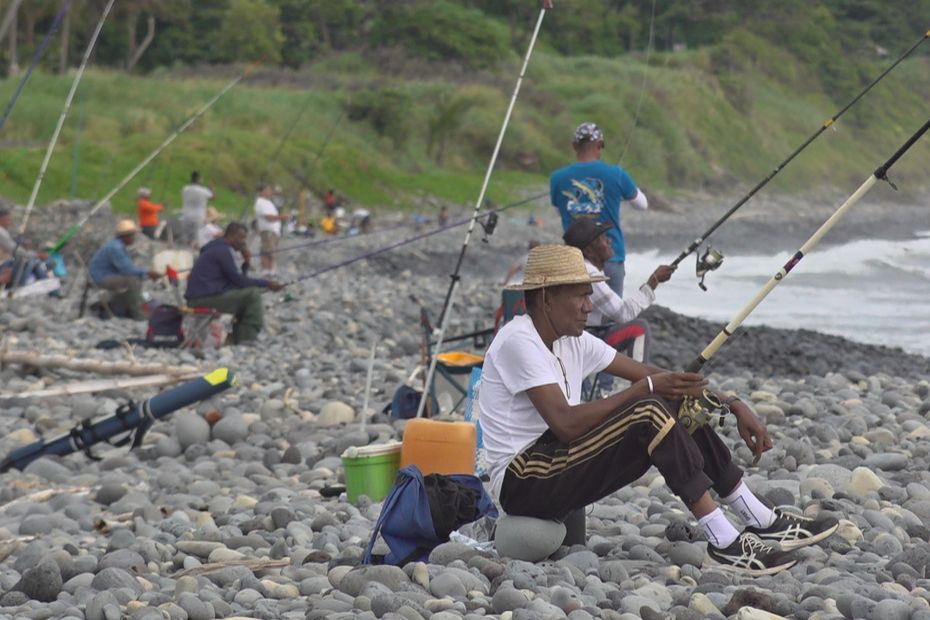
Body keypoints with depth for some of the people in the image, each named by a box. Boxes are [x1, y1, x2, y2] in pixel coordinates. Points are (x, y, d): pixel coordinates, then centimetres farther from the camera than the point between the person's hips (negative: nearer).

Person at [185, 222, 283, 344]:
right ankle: (249, 339, -10)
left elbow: (237, 280, 21)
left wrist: (246, 262, 7)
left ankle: (239, 340, 18)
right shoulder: (223, 251, -10)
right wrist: (267, 284, -8)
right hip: (205, 298, -10)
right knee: (253, 294, -13)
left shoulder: (218, 249, 21)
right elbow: (239, 281, -13)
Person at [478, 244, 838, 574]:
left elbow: (653, 376, 10)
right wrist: (646, 388, -20)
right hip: (522, 482, -9)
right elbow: (566, 424, -26)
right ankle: (724, 545, -24)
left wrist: (735, 406, 1)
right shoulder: (518, 341, -16)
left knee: (676, 408, 1)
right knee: (648, 412, -24)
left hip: (559, 470, 9)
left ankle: (764, 523, 2)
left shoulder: (573, 341, 12)